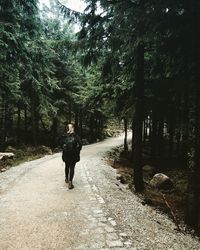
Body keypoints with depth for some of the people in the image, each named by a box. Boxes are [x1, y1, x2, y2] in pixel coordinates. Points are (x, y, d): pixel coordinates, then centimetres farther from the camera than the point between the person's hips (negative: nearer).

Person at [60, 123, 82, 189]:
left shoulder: (64, 136, -3)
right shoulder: (76, 136, -7)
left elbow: (61, 145, -2)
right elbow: (80, 144, -11)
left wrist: (64, 149, 12)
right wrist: (77, 151, 2)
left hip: (66, 154, 2)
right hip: (73, 155, -2)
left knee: (67, 166, 22)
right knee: (72, 167, 2)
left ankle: (67, 178, 38)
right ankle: (70, 182, -6)